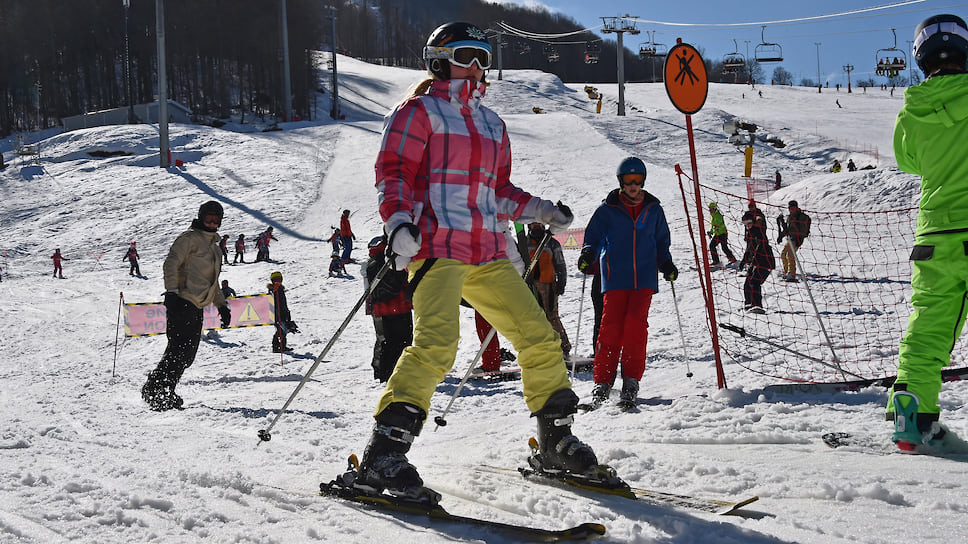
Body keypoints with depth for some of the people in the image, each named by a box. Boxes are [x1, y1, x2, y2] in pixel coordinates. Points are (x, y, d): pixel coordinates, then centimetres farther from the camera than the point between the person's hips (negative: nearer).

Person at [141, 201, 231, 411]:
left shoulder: (214, 247, 26)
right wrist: (172, 291, -24)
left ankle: (165, 393, 8)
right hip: (183, 301, -9)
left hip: (197, 307, 9)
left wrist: (221, 305, 26)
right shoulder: (190, 238, -1)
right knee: (180, 348, -17)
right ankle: (154, 389, -15)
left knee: (187, 354, 4)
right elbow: (171, 264, -12)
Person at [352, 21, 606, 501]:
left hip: (488, 254, 7)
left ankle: (556, 443, 18)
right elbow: (392, 174, -4)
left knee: (540, 338, 4)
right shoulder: (418, 113, 5)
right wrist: (399, 223, -22)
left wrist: (540, 211, 16)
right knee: (436, 344, -25)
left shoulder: (491, 124, 25)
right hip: (436, 248, -7)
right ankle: (383, 457, -23)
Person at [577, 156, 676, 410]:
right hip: (616, 277, -1)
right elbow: (593, 237, 9)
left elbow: (661, 242, 22)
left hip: (645, 277, 1)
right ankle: (603, 382, -1)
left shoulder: (653, 209, 14)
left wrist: (666, 265, 8)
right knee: (611, 326, -10)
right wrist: (588, 254, -11)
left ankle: (631, 380, -9)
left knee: (635, 322, -16)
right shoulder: (607, 209, 7)